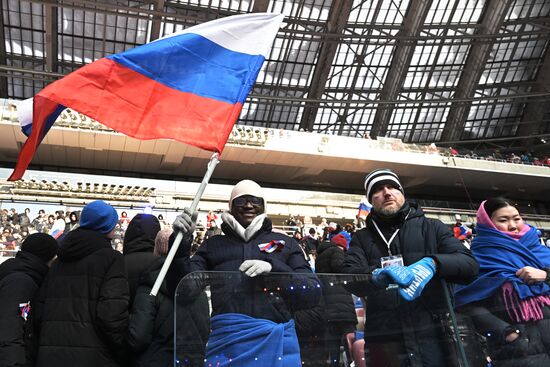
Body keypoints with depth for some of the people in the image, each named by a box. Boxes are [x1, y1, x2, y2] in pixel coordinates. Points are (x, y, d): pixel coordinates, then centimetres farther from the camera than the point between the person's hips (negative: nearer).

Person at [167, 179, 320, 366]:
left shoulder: (284, 243, 15)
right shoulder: (213, 245, 17)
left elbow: (313, 292, 5)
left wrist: (273, 268, -10)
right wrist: (182, 241, -5)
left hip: (275, 338, 0)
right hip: (225, 337, 0)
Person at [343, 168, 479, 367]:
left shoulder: (431, 227, 9)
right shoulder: (362, 238, 12)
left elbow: (469, 264, -2)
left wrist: (432, 263, -22)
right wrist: (377, 275, -26)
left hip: (434, 337, 0)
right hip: (384, 342, 1)